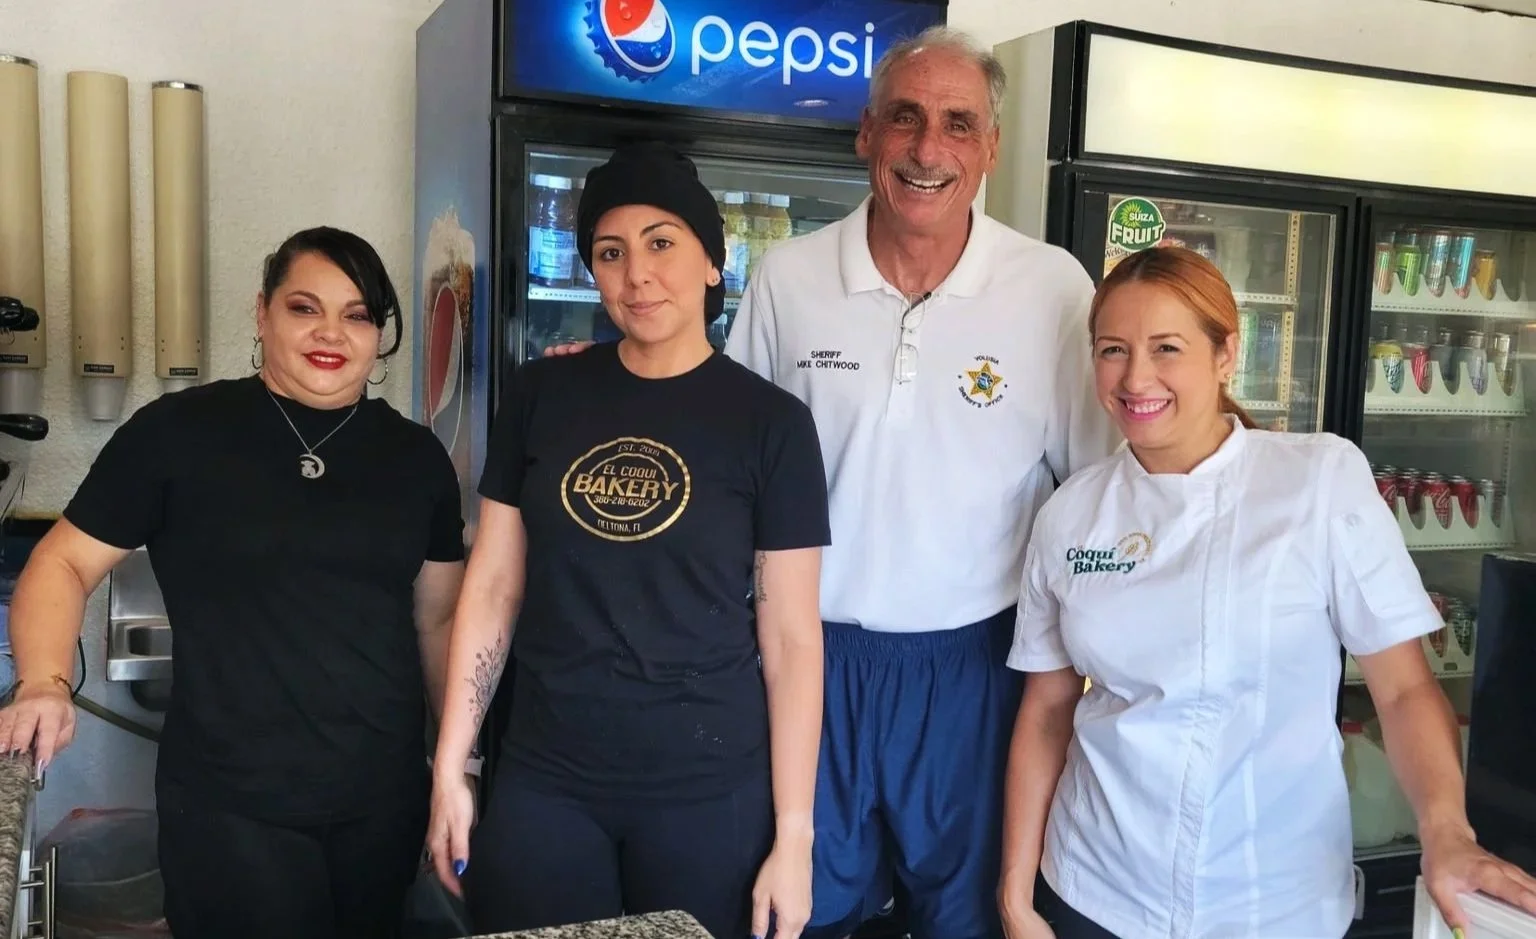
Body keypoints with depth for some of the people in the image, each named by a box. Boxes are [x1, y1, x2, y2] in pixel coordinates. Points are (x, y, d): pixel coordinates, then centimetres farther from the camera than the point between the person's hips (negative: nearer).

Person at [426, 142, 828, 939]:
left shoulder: (771, 422, -5)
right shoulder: (540, 395, 2)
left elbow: (791, 638, -5)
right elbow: (492, 587, 5)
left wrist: (794, 835, -7)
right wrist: (450, 768, 2)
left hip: (708, 794, -2)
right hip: (542, 785, 2)